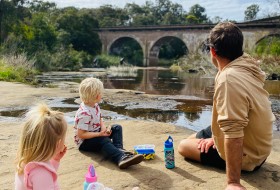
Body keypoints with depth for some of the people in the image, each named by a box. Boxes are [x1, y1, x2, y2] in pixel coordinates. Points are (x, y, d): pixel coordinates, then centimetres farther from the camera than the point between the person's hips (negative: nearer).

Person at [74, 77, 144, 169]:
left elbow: (99, 120, 11)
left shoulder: (95, 105, 0)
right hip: (84, 141, -9)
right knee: (103, 140, -36)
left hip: (96, 133, 10)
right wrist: (100, 134, -29)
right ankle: (121, 157, -58)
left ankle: (119, 148, -22)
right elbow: (81, 134, -29)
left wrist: (104, 128, -12)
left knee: (117, 128, 1)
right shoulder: (84, 113, -29)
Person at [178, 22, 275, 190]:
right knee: (194, 138, 23)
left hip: (246, 154, -9)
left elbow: (233, 135, -38)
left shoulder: (229, 79, -35)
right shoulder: (246, 65, -5)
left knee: (184, 146, 4)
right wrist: (216, 136, 7)